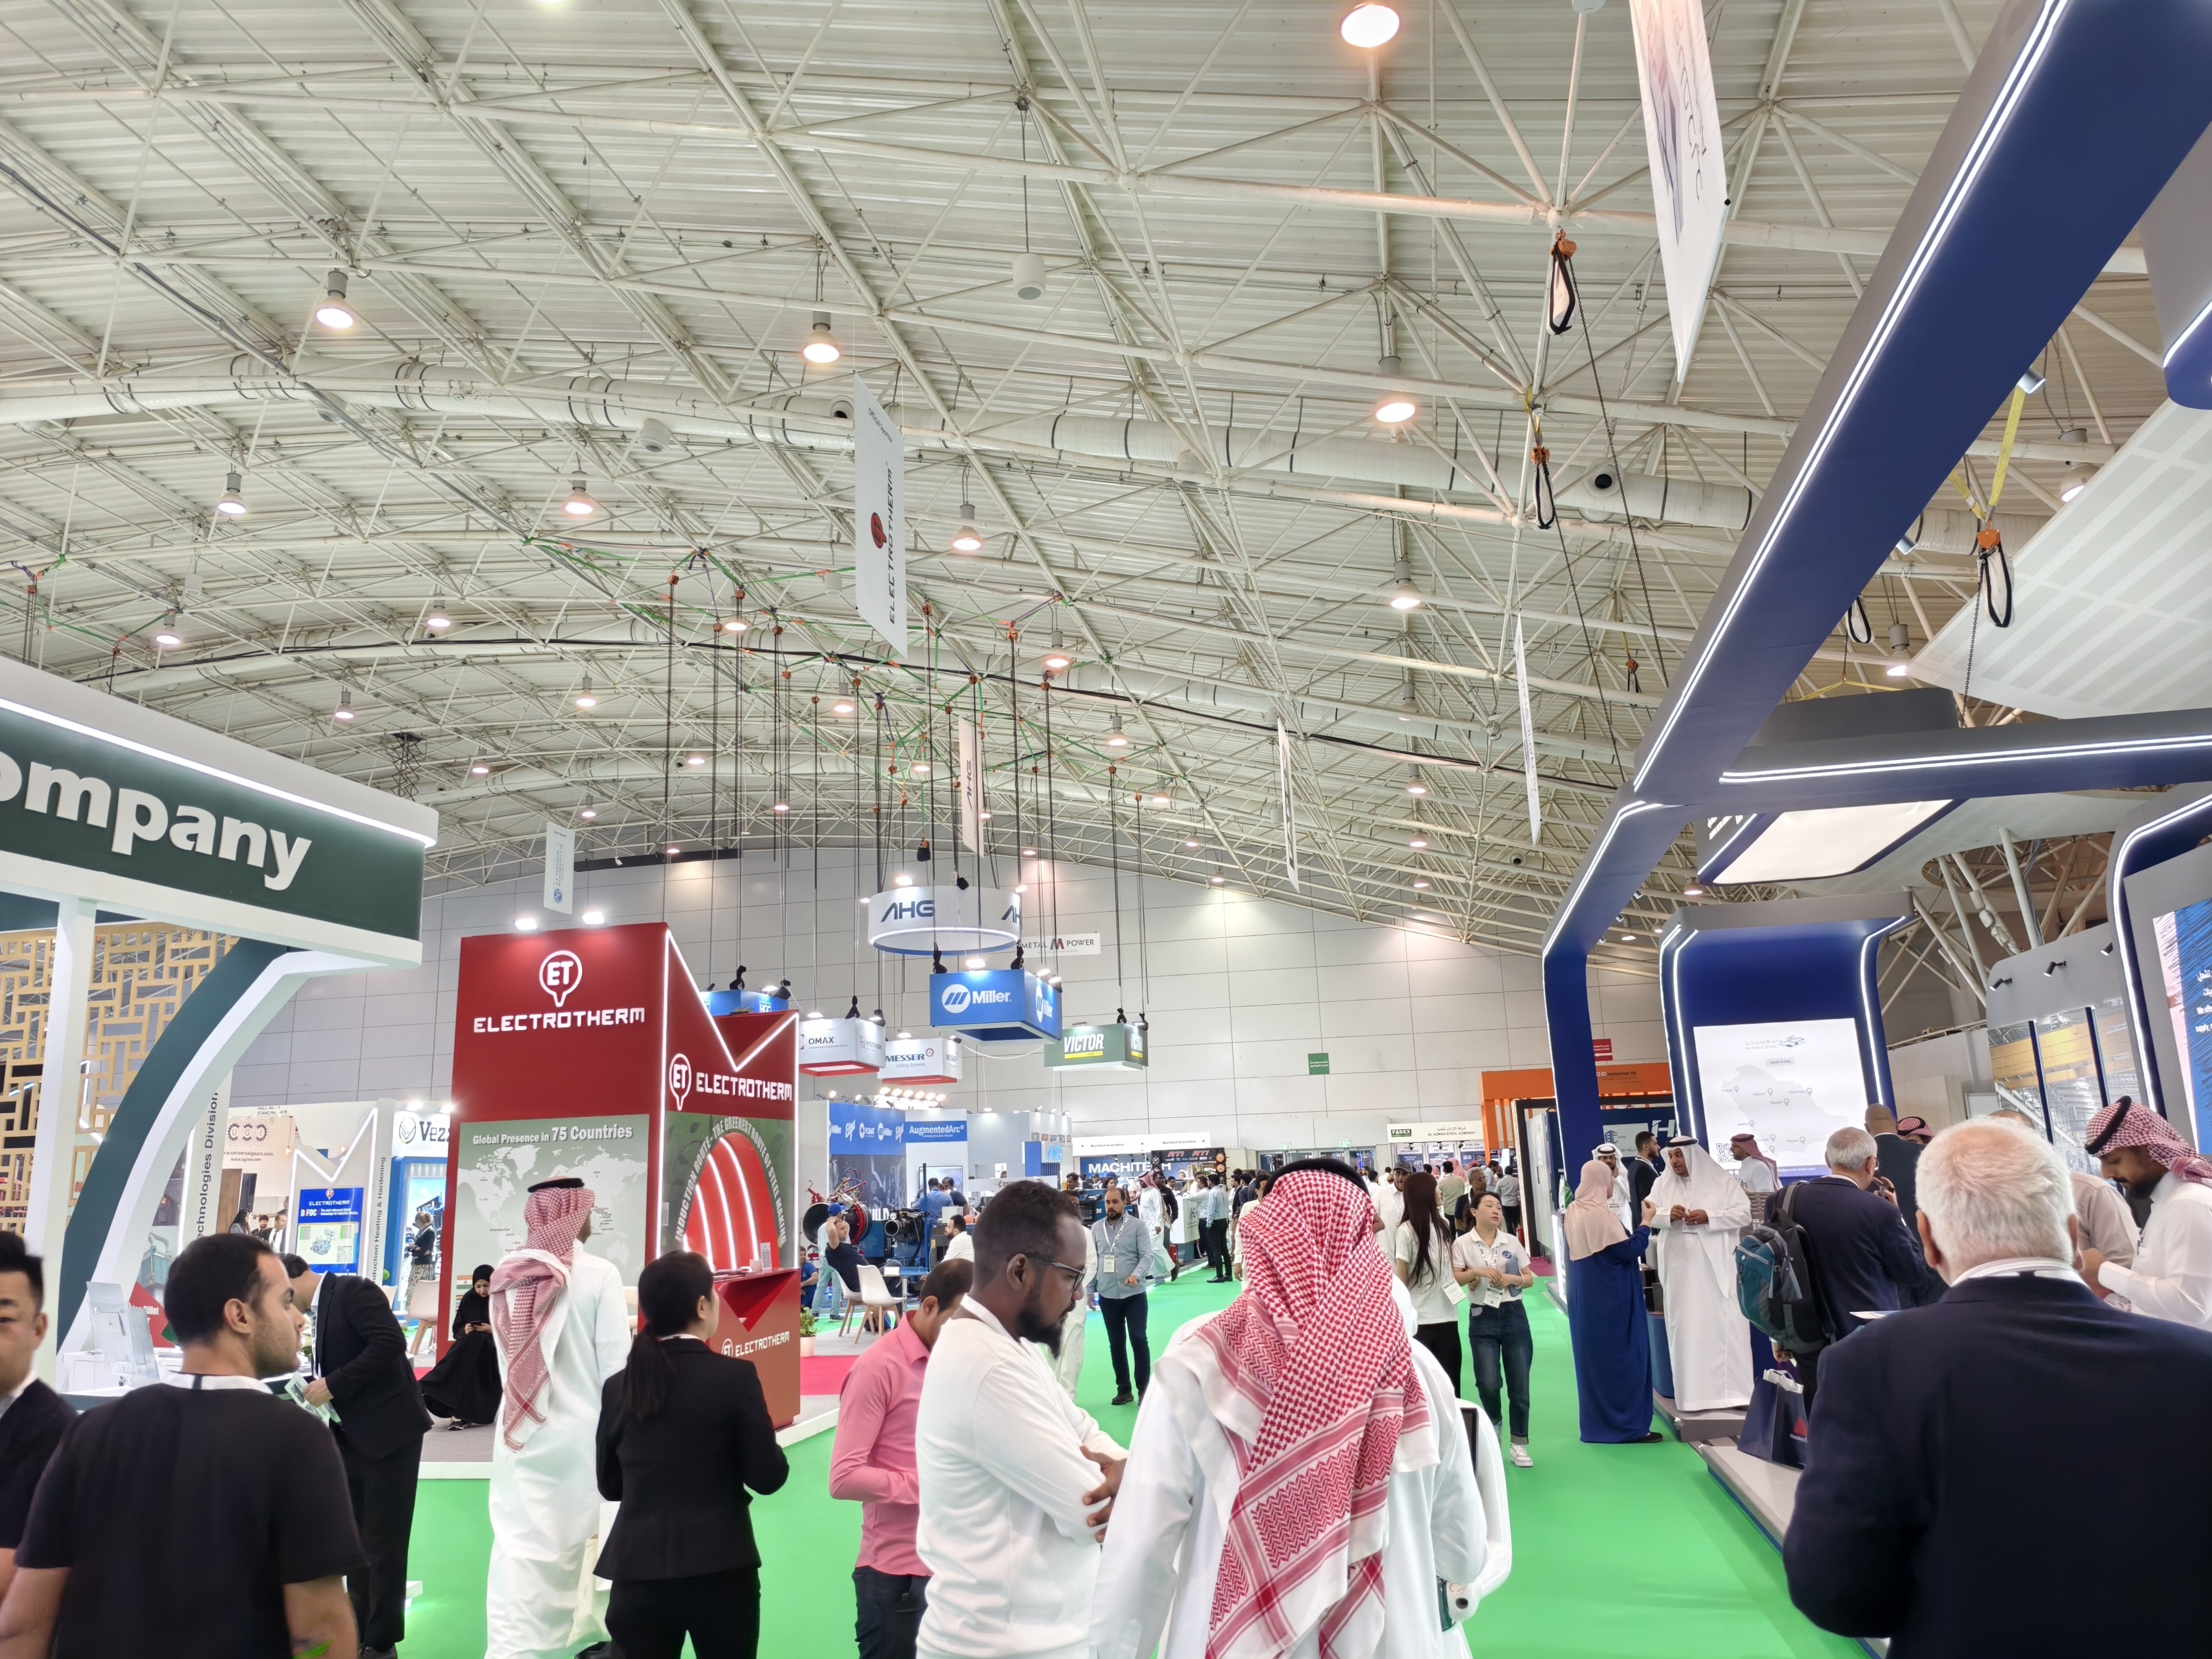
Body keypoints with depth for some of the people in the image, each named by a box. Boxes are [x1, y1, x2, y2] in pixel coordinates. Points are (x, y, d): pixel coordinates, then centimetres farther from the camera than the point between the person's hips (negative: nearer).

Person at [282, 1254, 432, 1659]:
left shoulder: (353, 1291, -13)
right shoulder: (317, 1310, 13)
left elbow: (390, 1343, -25)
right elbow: (331, 1368, 18)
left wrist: (332, 1386, -22)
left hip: (388, 1431, -9)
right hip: (351, 1438, 9)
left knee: (384, 1541, 1)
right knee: (356, 1539, 15)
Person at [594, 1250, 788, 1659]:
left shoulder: (618, 1387, 0)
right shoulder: (735, 1376, -11)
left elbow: (610, 1485, 11)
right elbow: (767, 1477, -8)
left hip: (638, 1570, 3)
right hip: (720, 1567, -3)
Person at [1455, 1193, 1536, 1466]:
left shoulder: (1512, 1241, 5)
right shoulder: (1463, 1243, -1)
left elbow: (1530, 1278, 7)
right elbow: (1453, 1279, -5)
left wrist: (1511, 1279, -12)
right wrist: (1477, 1271, -20)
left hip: (1514, 1314, 2)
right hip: (1482, 1317, -2)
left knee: (1520, 1383, 2)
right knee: (1488, 1382, -10)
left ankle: (1519, 1444, 16)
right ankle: (1494, 1421, 24)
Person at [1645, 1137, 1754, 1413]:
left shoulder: (1720, 1180, 0)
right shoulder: (1662, 1184, 9)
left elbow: (1744, 1214, -4)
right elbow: (1648, 1215, 6)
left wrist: (1708, 1217, -16)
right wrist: (1667, 1215, -15)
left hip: (1717, 1266, -3)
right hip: (1680, 1268, 3)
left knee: (1724, 1326, -2)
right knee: (1687, 1327, 3)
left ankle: (1734, 1391, 6)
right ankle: (1693, 1393, 9)